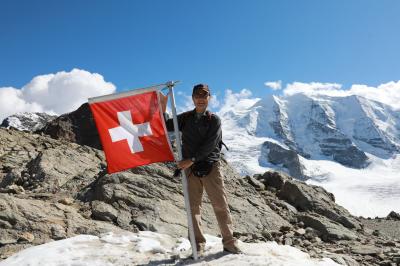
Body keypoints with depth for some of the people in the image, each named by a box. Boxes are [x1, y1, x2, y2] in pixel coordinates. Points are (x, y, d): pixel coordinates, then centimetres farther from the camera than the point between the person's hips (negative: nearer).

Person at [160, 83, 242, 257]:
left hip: (211, 167, -2)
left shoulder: (214, 120, 2)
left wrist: (191, 159, -17)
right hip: (190, 168, 2)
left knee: (220, 205, -1)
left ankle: (229, 242, 8)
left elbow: (209, 145, -9)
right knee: (193, 206, 2)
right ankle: (198, 245, 10)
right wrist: (163, 106, -6)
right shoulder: (185, 118, 11)